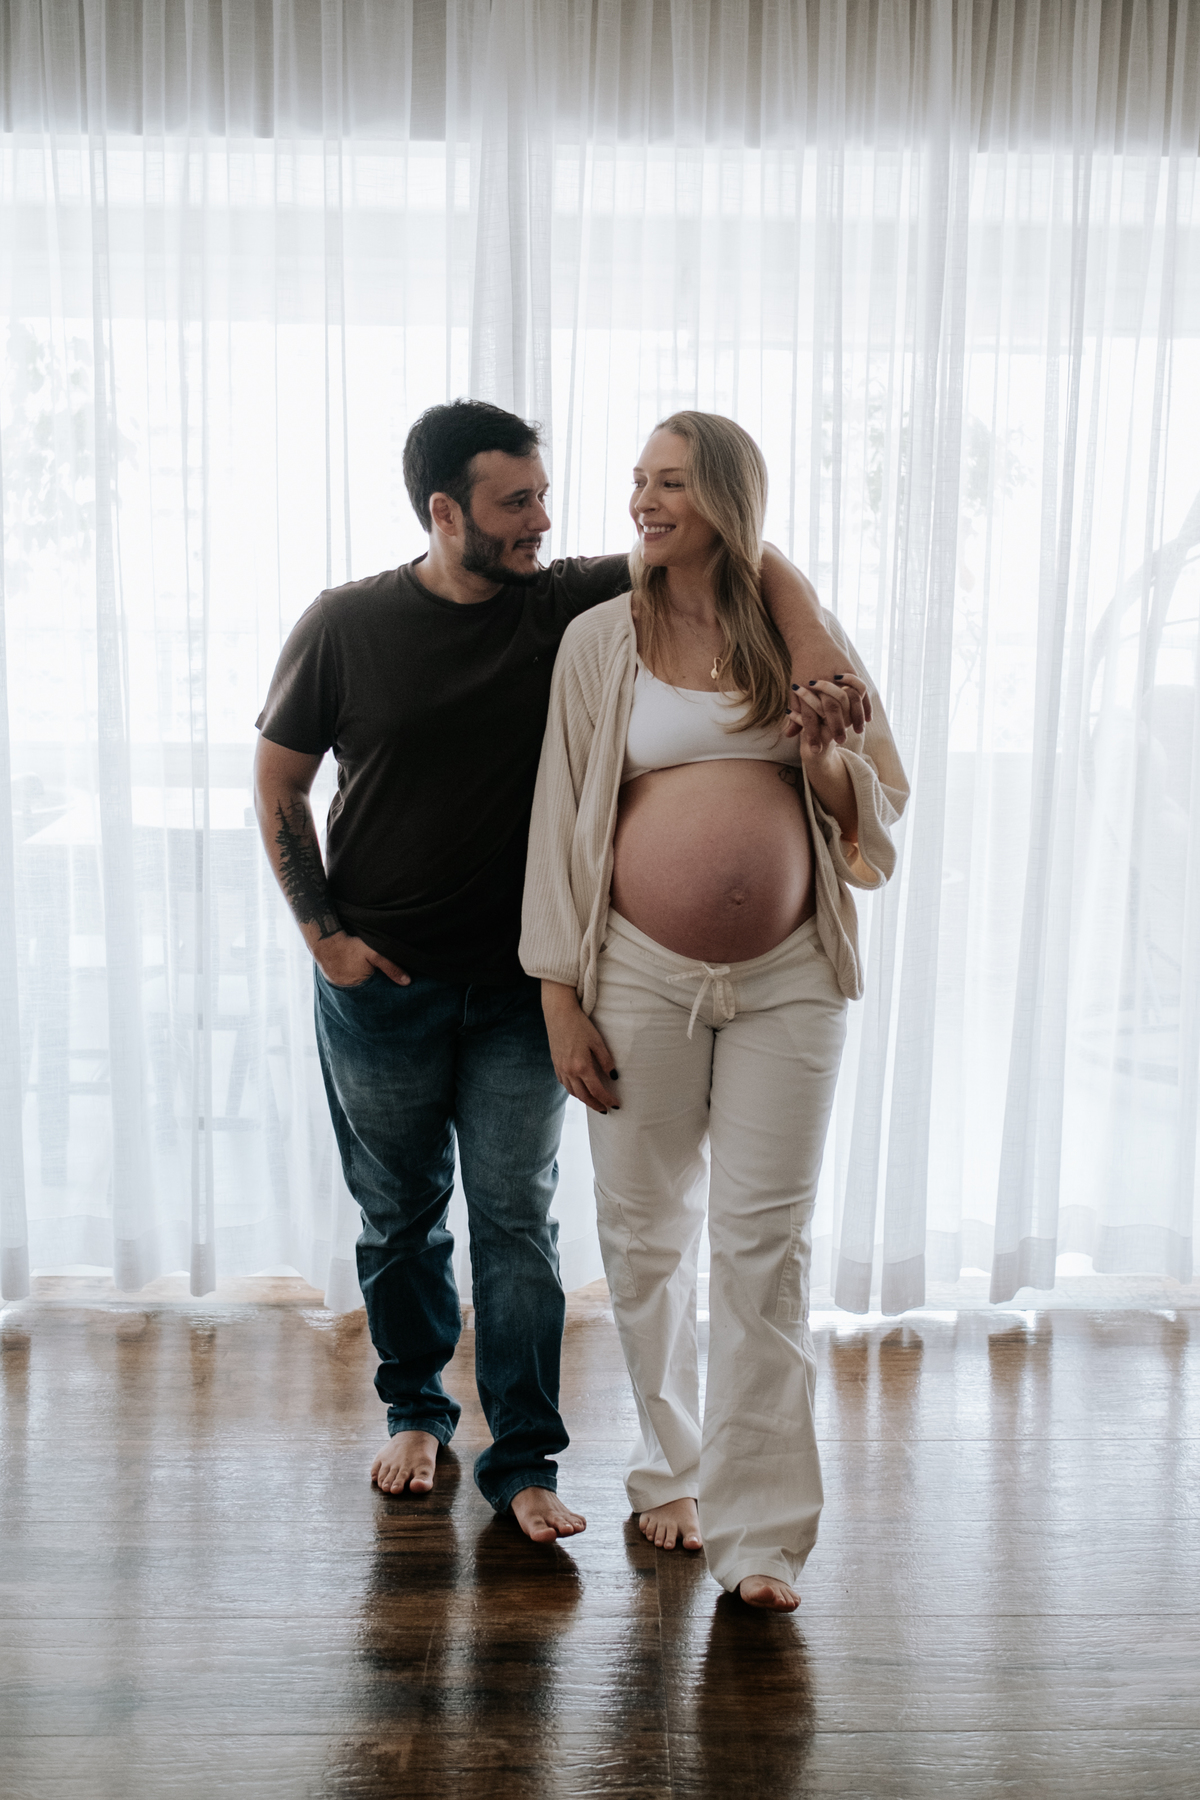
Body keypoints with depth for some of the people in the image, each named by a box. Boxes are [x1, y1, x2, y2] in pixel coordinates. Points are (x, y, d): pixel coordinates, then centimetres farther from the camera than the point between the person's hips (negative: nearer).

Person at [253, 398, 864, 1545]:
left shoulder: (569, 604, -6)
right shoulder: (347, 625, -7)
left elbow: (743, 559, -8)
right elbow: (278, 785, 2)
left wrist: (817, 666, -26)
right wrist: (323, 932, -3)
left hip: (518, 984, 0)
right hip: (379, 983, 0)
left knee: (517, 1221, 4)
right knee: (399, 1215, 15)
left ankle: (523, 1459, 17)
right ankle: (415, 1410, 37)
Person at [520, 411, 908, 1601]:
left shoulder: (805, 635, 4)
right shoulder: (599, 640, 3)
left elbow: (880, 812, 8)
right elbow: (561, 819, 3)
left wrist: (826, 757, -14)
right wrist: (560, 997, -1)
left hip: (788, 980, 0)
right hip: (642, 977, 1)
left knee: (764, 1246, 0)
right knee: (645, 1234, 10)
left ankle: (759, 1532, 9)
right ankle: (670, 1471, 32)